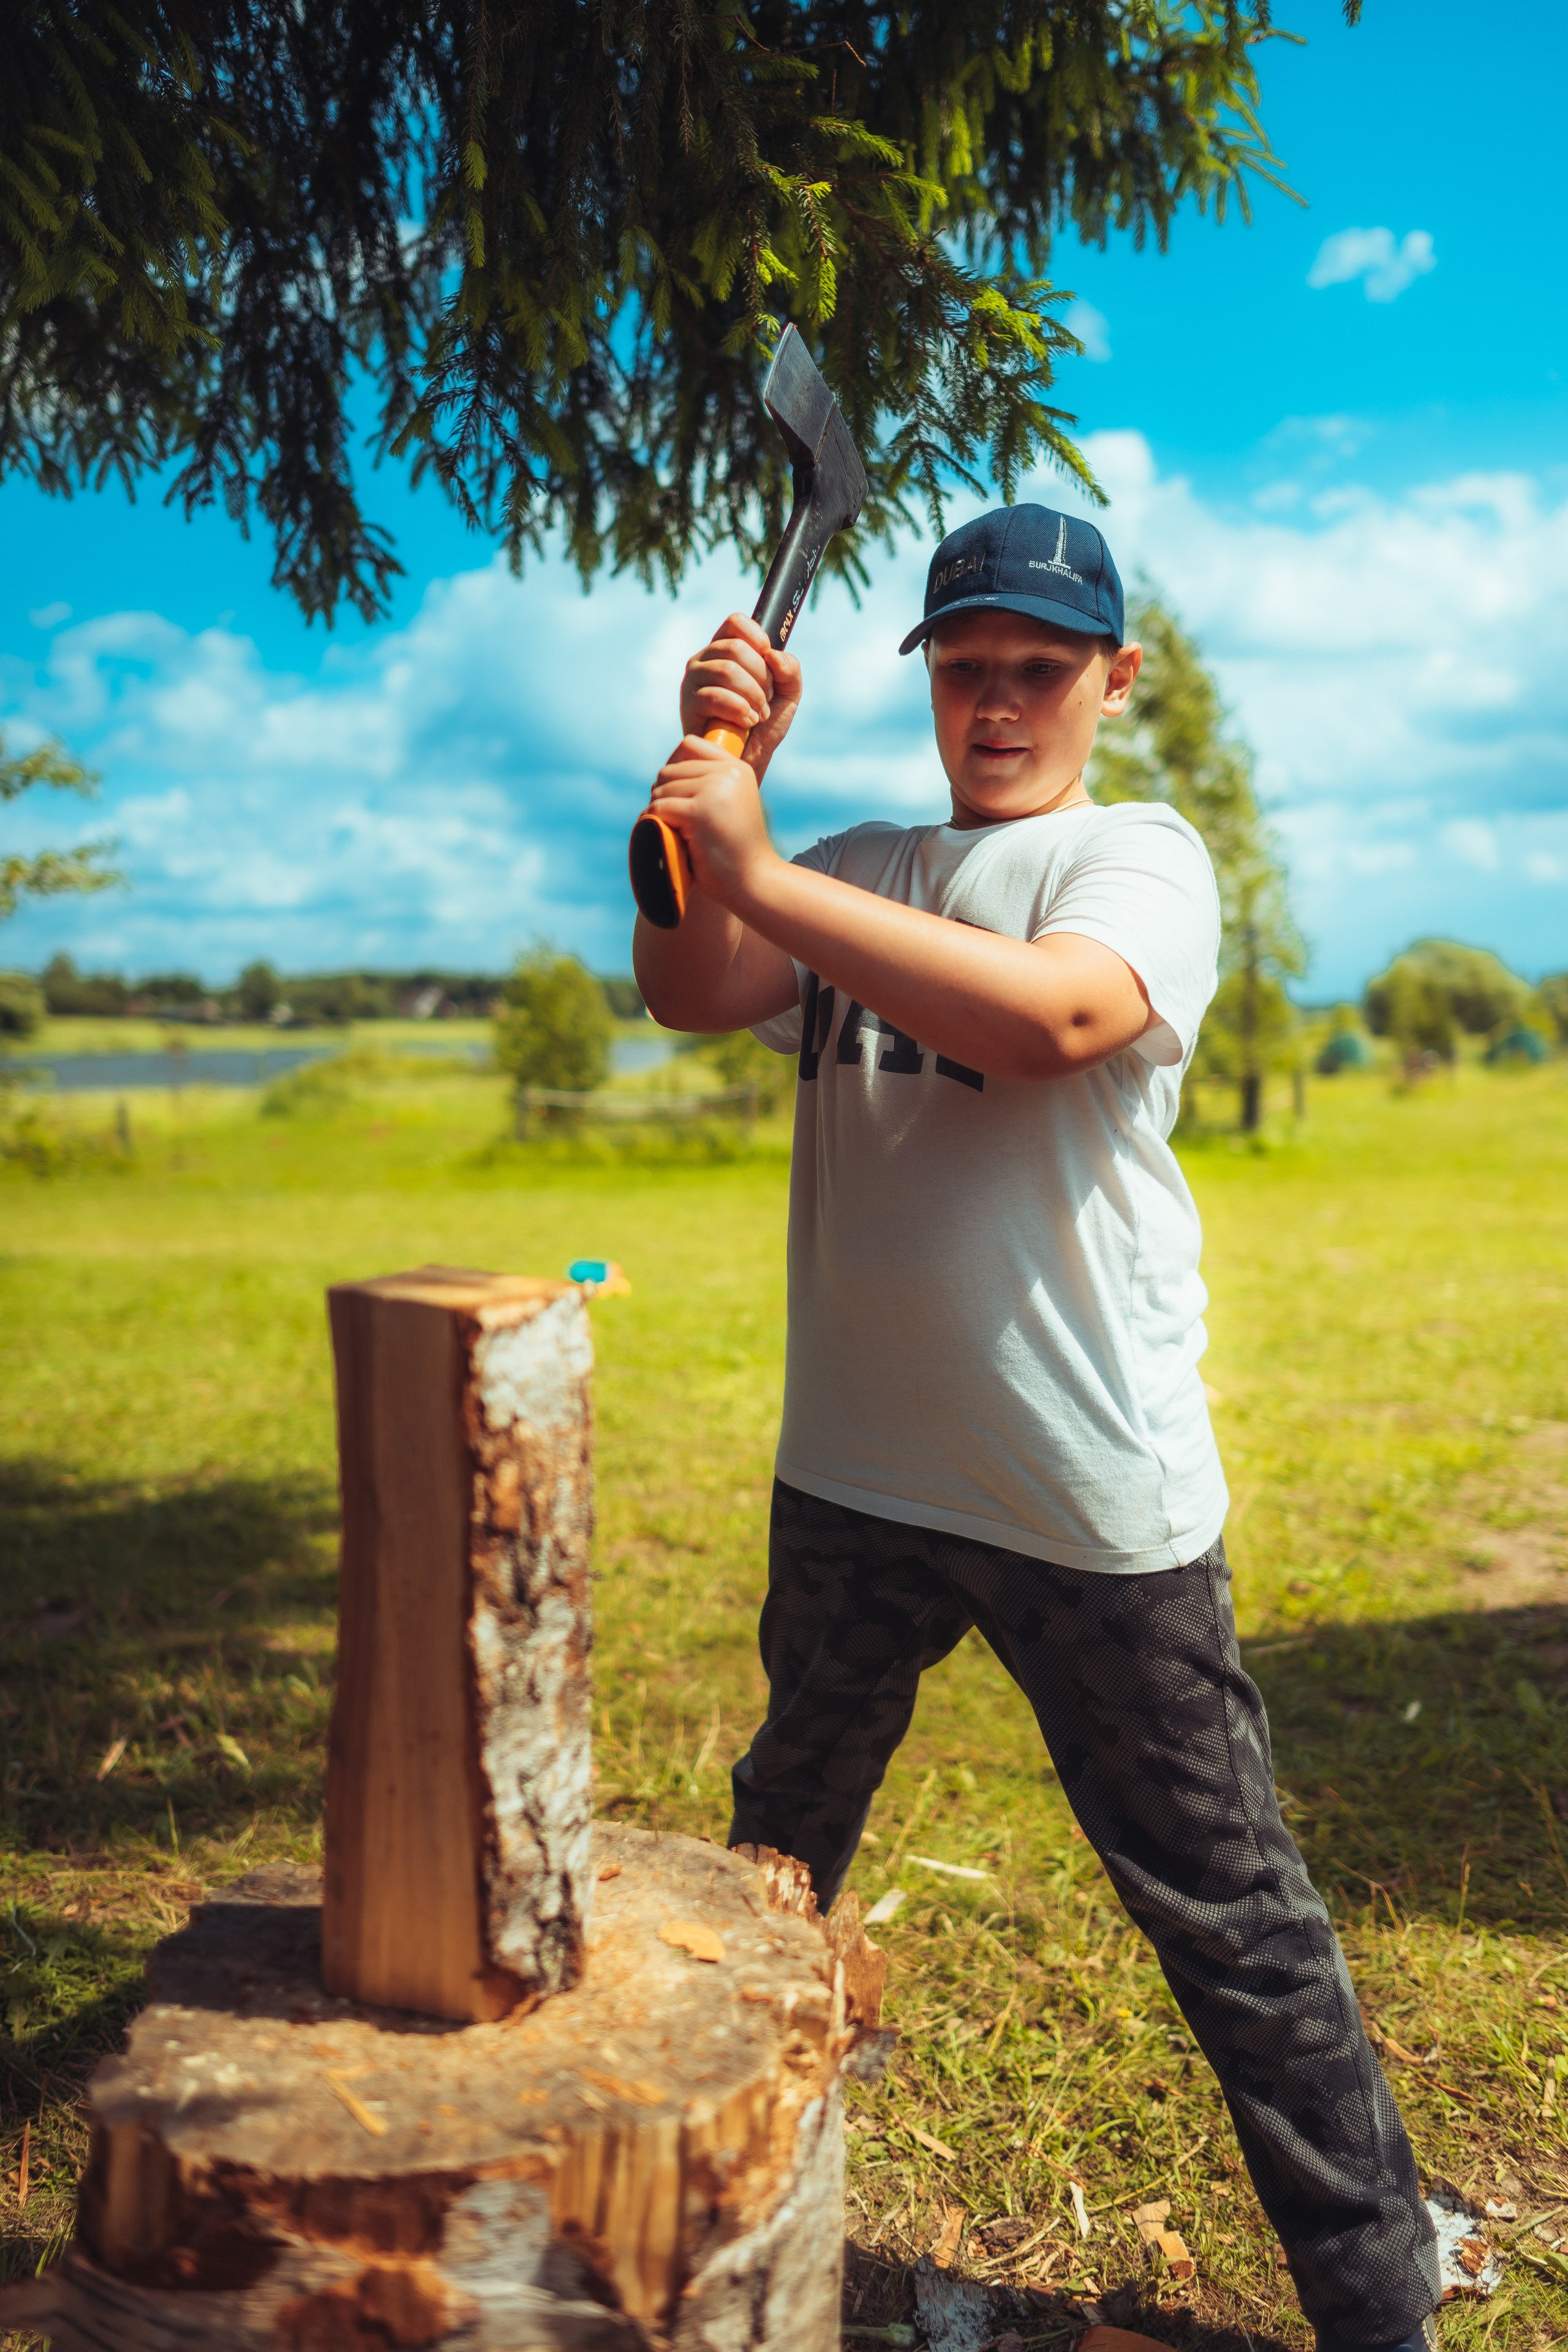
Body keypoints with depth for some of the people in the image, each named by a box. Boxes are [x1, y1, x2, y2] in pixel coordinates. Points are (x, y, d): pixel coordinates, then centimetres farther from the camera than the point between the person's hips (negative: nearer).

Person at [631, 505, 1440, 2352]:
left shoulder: (1142, 857, -4)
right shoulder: (858, 871, 11)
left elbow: (1053, 1018, -27)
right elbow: (690, 994, -5)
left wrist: (761, 873, -30)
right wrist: (713, 781, -18)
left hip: (1095, 1498, -4)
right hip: (851, 1474, 5)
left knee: (1225, 1906, 7)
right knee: (777, 1845, 25)